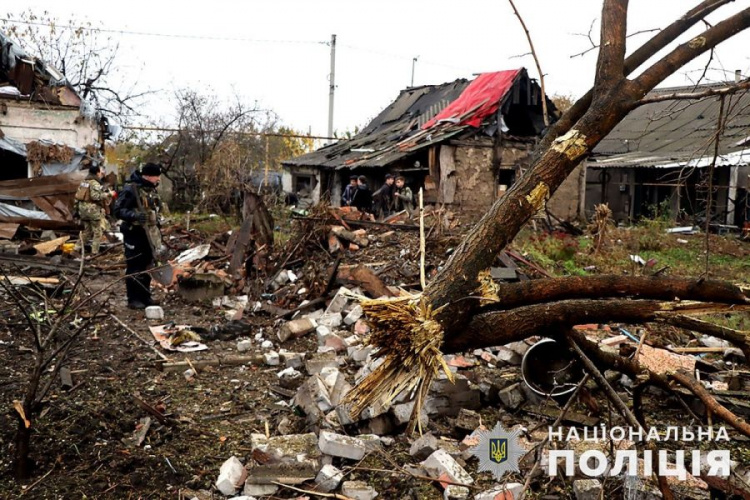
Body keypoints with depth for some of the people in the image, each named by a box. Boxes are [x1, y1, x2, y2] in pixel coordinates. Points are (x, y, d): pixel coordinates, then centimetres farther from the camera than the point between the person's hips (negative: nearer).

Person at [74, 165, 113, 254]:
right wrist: (108, 194, -17)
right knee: (98, 231, 0)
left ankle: (78, 247, 19)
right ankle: (95, 252, 0)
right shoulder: (95, 183, -13)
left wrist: (76, 208, 24)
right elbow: (96, 196, -26)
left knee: (86, 230, 20)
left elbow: (77, 196, 17)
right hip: (93, 209, -9)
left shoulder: (84, 182, 14)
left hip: (82, 208, 9)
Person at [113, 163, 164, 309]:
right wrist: (134, 215, -33)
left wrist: (157, 229, 20)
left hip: (148, 234, 8)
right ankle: (133, 299, 5)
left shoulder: (151, 189, 12)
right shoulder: (130, 189, -14)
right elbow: (118, 210, -17)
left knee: (147, 266, 13)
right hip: (134, 233, -8)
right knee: (134, 267, -3)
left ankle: (145, 296, 22)